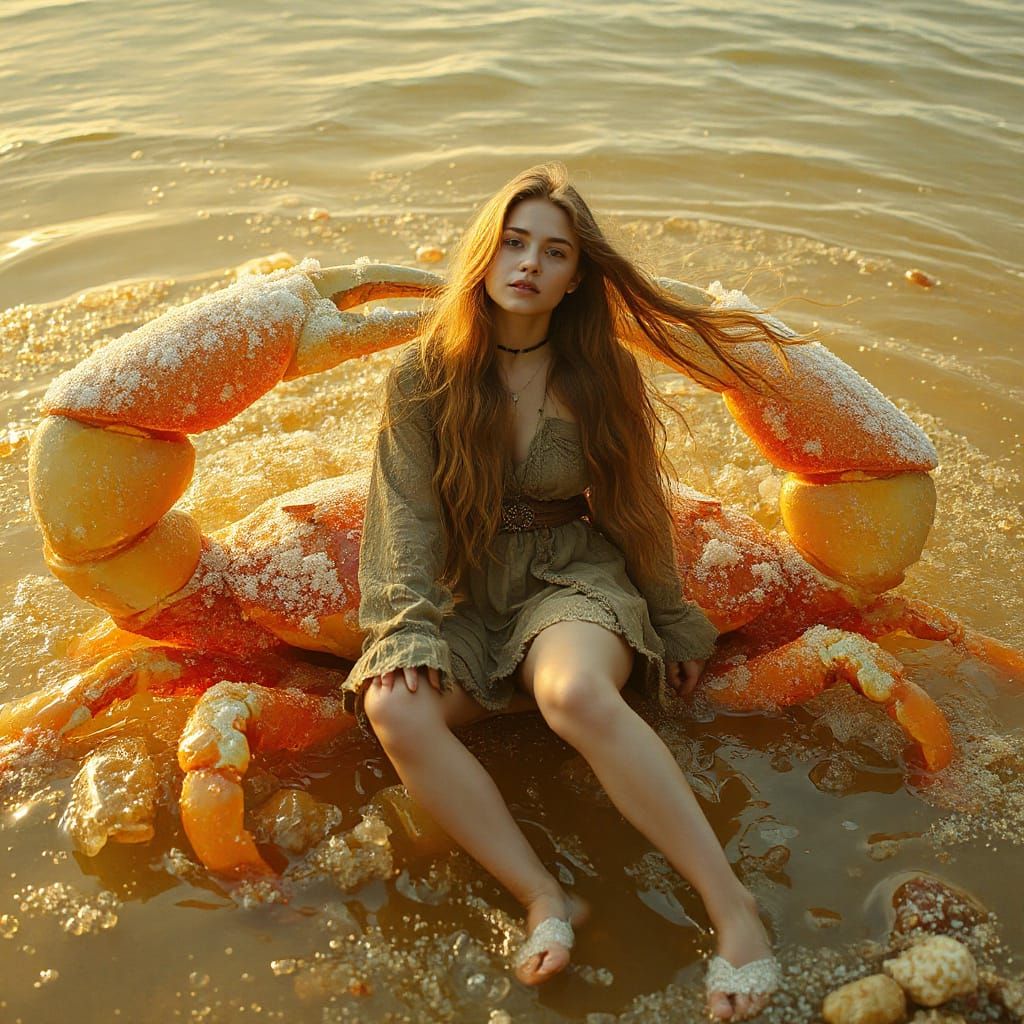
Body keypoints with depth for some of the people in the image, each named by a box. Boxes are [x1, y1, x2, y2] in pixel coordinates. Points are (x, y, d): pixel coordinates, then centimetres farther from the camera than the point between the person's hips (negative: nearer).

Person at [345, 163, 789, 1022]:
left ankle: (732, 904, -32)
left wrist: (674, 622, 16)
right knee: (394, 710, -31)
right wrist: (405, 632, -18)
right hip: (461, 593, 2)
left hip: (572, 579, -1)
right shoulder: (424, 377, -1)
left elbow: (633, 505, 10)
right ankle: (546, 899, -28)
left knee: (576, 693, -37)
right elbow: (409, 514, -5)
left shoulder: (601, 374, 1)